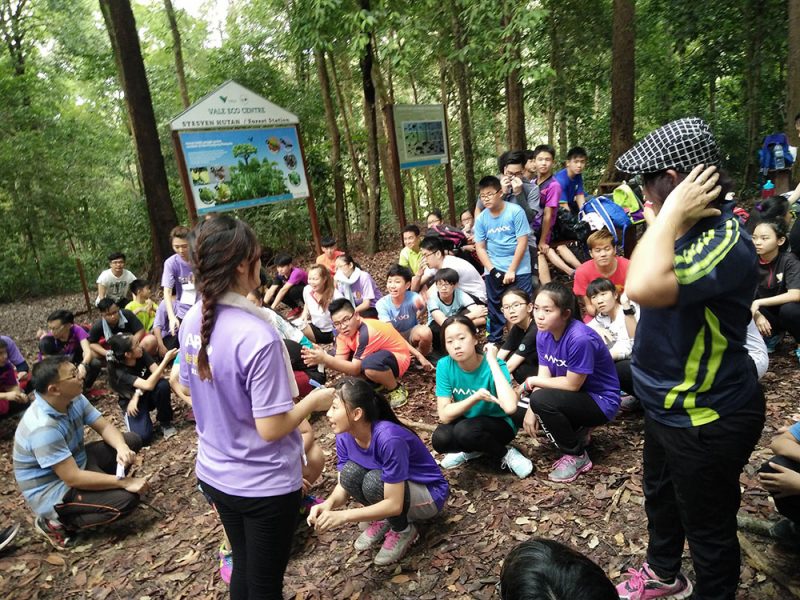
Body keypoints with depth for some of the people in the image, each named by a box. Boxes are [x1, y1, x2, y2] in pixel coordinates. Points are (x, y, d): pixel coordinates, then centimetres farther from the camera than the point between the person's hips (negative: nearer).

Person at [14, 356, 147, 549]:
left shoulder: (73, 399, -9)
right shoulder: (43, 427, -33)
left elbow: (105, 426, -3)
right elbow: (73, 478, -32)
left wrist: (122, 448, -25)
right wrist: (125, 482, -28)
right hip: (52, 492, -8)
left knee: (132, 440, 2)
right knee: (127, 499, -22)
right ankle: (56, 522, -4)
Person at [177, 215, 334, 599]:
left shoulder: (192, 322, -5)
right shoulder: (257, 336, -29)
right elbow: (271, 428, -25)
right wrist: (313, 401, -9)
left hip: (215, 474, 7)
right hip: (263, 484, -7)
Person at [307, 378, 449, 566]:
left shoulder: (388, 438, -35)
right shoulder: (344, 436, -14)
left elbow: (394, 504, -32)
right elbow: (344, 485, -6)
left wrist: (343, 516, -36)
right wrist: (328, 504, -28)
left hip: (430, 494, -6)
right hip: (392, 487, 6)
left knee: (374, 481, -32)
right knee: (350, 472, -19)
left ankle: (404, 531, -3)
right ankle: (383, 520, 6)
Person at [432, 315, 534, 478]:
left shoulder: (493, 366, -25)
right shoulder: (444, 366, -16)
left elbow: (510, 407, -43)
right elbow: (444, 415, -19)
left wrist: (492, 361, -37)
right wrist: (475, 398, -33)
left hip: (499, 424, -3)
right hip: (467, 422, 4)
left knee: (465, 430, -34)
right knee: (440, 439, -27)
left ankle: (506, 454, -5)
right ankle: (472, 450, 6)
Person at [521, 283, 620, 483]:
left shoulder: (580, 339, -31)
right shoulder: (543, 334, -6)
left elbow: (572, 384, -25)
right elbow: (544, 376, -5)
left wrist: (532, 382, -14)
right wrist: (531, 410, -19)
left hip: (601, 401, -8)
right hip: (576, 397, 8)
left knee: (542, 400, -27)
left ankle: (577, 456, -6)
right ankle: (578, 432, 14)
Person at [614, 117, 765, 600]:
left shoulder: (726, 240, -31)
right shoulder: (693, 227, -1)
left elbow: (644, 287, -48)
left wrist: (672, 213, -36)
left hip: (708, 418, -10)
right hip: (670, 405, 10)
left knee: (708, 528, 14)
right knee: (660, 496, 30)